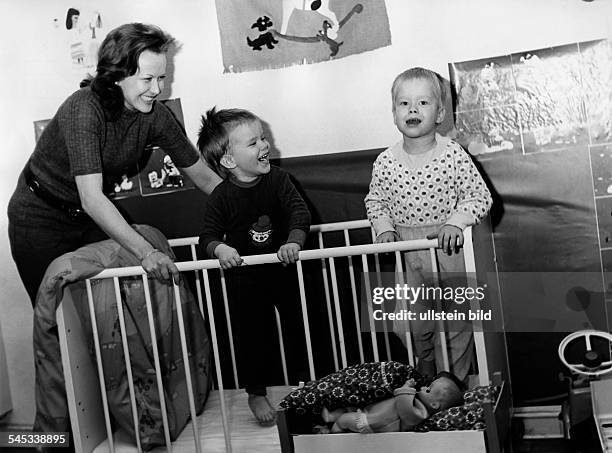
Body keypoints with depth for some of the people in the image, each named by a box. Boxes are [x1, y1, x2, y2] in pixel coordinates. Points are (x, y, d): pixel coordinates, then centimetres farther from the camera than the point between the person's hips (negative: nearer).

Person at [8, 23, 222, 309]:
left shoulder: (155, 116, -13)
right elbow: (91, 199, -38)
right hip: (41, 218, -5)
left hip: (95, 218, 5)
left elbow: (203, 176, -5)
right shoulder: (84, 109, -31)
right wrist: (145, 251, -44)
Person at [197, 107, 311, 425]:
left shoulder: (278, 179, -10)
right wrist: (220, 249, -34)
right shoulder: (222, 196, -15)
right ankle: (256, 393, 27)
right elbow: (208, 235, -12)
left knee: (299, 327, 14)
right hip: (245, 278, -2)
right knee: (253, 336, 7)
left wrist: (294, 241, -34)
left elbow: (300, 212, -16)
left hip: (286, 269, 2)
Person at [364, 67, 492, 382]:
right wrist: (383, 227, -4)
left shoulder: (453, 154, -11)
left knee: (454, 326, 6)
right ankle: (424, 382, 32)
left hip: (448, 248, -2)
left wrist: (456, 221, -22)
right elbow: (374, 199, 11)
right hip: (406, 252, 2)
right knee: (407, 326, 7)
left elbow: (480, 196, -7)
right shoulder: (385, 162, -5)